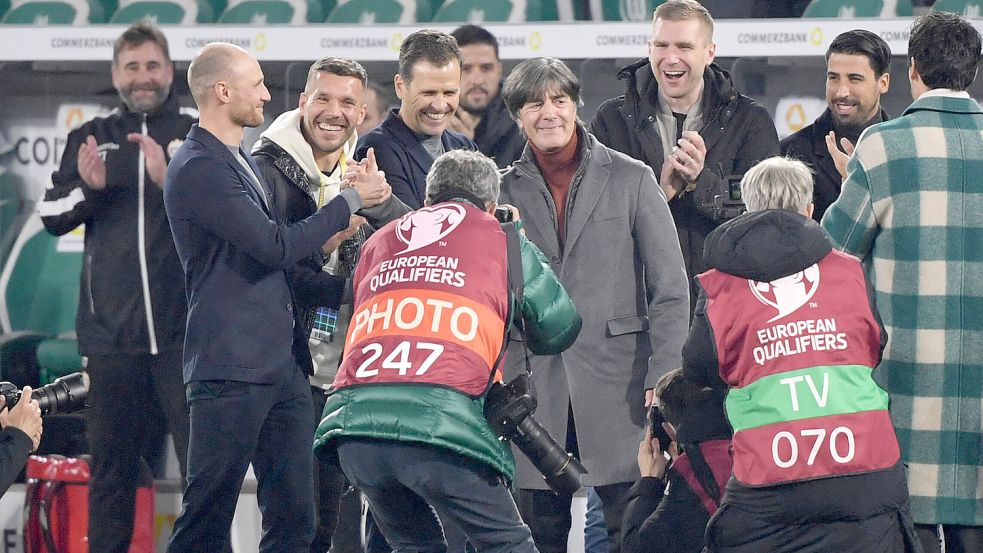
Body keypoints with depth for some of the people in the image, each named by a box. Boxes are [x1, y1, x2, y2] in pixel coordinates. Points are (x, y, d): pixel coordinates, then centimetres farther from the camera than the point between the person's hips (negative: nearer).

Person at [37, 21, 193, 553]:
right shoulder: (90, 138, 10)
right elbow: (50, 216, 8)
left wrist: (171, 181, -22)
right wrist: (87, 187, -11)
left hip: (184, 329, -2)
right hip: (112, 331, 2)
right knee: (110, 462, 8)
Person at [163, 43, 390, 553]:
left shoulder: (241, 162, 19)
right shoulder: (198, 168, -13)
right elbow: (277, 245, -17)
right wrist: (351, 200, -8)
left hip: (282, 367, 9)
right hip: (230, 371, -9)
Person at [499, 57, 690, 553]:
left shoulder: (631, 179, 3)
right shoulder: (505, 190, 9)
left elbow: (670, 290, 1)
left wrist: (663, 380, -7)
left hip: (617, 380, -2)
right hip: (534, 390, 2)